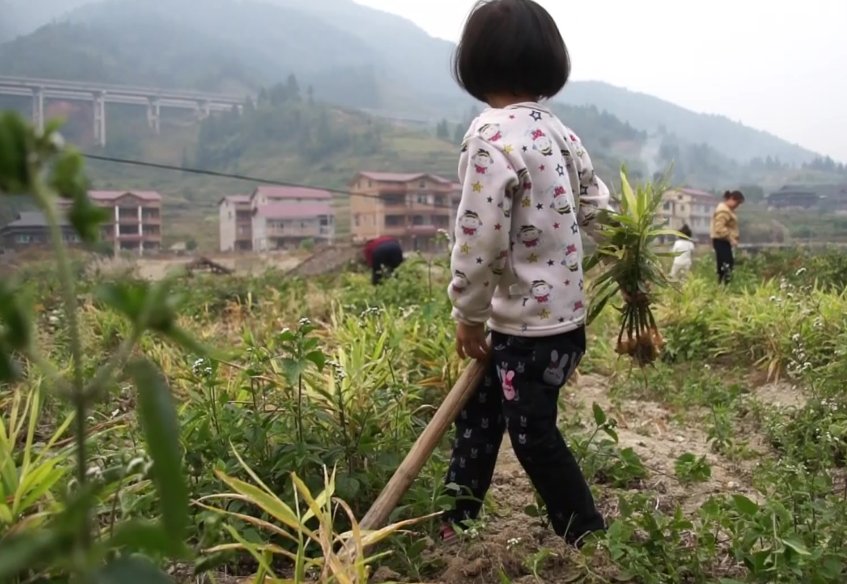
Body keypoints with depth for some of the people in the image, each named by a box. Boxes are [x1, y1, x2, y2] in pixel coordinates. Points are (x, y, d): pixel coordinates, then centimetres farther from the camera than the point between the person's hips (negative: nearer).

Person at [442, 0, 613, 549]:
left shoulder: (492, 135, -19)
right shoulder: (561, 132, 7)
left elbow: (479, 238, -21)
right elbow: (597, 209, 16)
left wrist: (468, 315, -9)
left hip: (525, 322, -9)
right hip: (565, 312, 9)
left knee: (535, 437, 8)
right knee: (478, 413, 20)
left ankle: (592, 543, 26)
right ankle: (454, 524, 35)